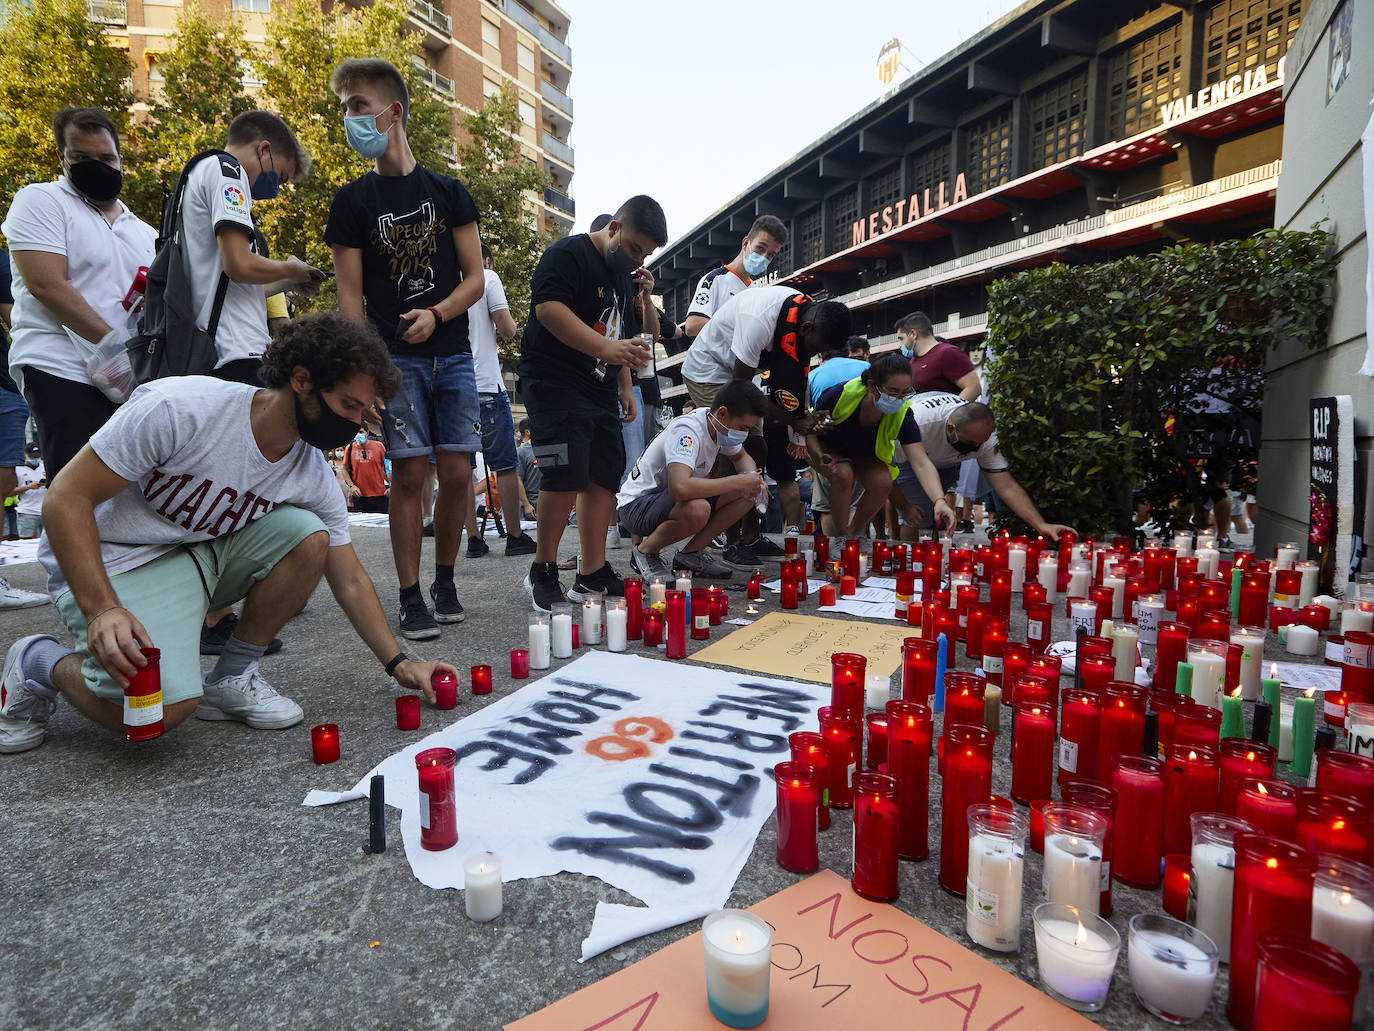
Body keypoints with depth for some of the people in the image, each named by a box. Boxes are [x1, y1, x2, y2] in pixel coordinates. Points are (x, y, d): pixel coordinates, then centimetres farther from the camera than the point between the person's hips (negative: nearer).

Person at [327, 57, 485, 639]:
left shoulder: (448, 192, 10)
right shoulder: (353, 201, 7)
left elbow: (475, 278, 7)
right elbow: (350, 295, 2)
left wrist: (436, 314, -12)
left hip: (452, 353, 2)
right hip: (396, 357, -1)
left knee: (456, 473, -1)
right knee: (409, 474, -6)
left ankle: (445, 581, 18)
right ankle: (410, 598, 4)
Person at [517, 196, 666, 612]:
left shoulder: (626, 276, 21)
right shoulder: (568, 254, -5)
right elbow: (549, 308, -22)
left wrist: (625, 387, 21)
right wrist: (604, 347, -32)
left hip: (601, 391, 9)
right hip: (556, 385, -8)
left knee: (604, 477, 3)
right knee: (566, 474, -17)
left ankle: (593, 576, 8)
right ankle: (543, 571, -2)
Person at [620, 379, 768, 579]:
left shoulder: (721, 426, -2)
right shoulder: (686, 432, -28)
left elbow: (742, 457, 18)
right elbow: (680, 488, -44)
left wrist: (751, 478, -7)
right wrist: (737, 482, -33)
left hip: (670, 499, 9)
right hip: (636, 504, -9)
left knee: (748, 492, -5)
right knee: (697, 510, -39)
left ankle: (690, 553, 1)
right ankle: (645, 551, -10)